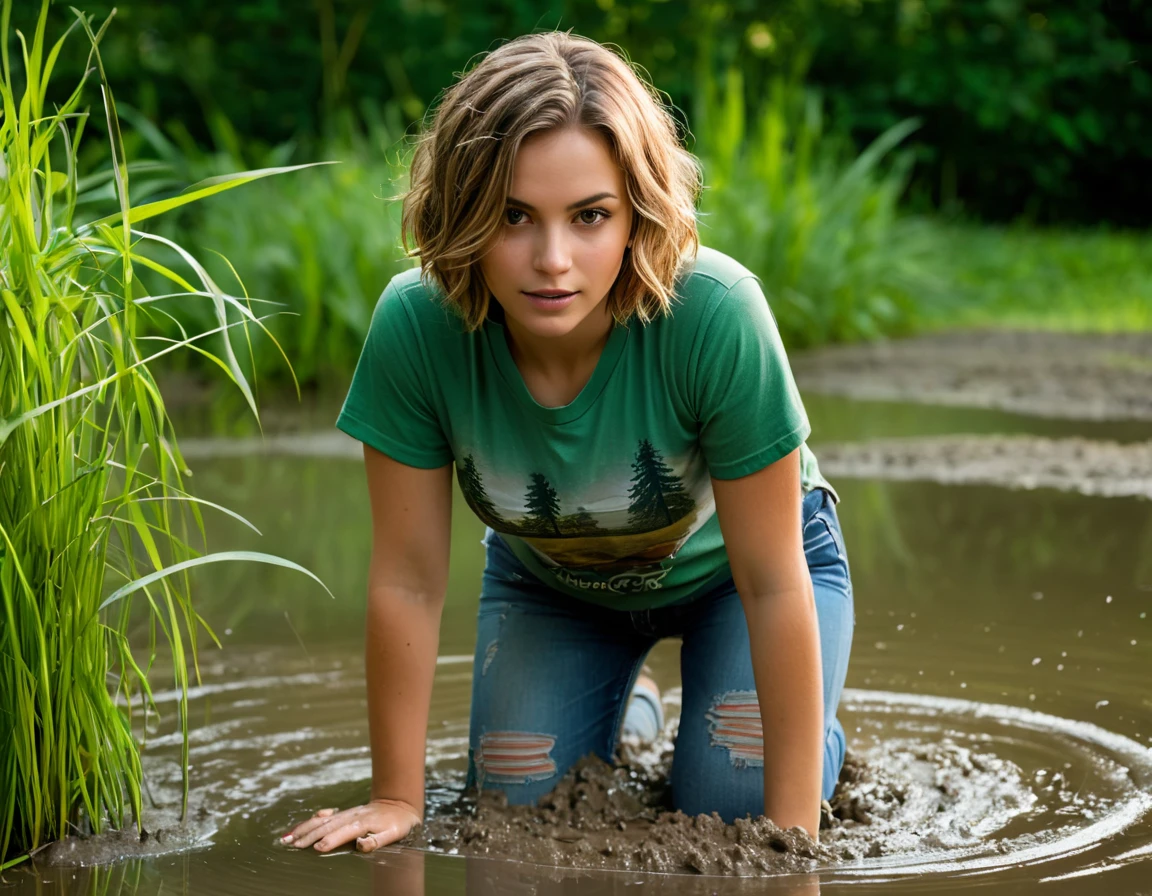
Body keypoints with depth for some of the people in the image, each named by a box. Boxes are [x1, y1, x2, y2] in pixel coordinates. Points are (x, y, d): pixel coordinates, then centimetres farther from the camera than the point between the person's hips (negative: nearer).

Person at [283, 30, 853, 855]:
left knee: (732, 808, -15)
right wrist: (398, 799, -17)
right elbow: (409, 581, -23)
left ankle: (814, 734, 19)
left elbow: (773, 586, -31)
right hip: (551, 577, 2)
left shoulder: (715, 315, -40)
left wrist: (793, 828, -28)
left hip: (722, 563, -2)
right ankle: (618, 708, 27)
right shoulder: (415, 326, -34)